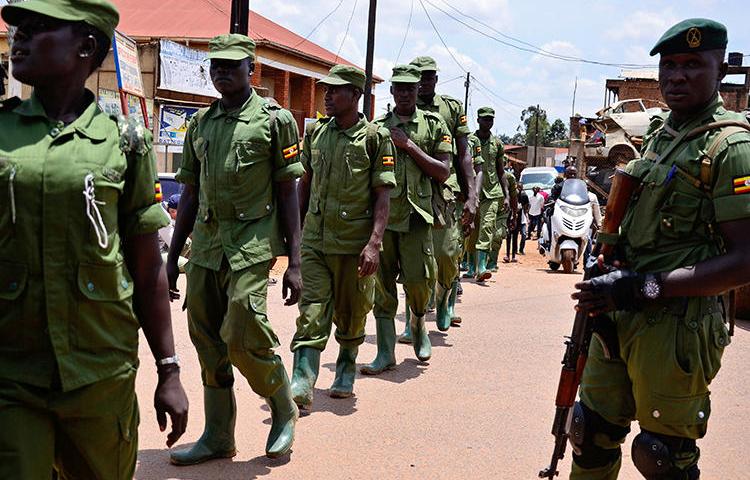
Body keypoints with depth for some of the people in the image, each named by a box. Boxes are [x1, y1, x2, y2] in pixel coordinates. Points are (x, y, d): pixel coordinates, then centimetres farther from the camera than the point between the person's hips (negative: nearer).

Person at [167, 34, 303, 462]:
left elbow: (289, 193, -3)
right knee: (208, 342, 8)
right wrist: (173, 257, 14)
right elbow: (190, 194, 17)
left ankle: (284, 409, 16)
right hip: (204, 244, 6)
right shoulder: (200, 124, 14)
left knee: (242, 336, -12)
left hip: (251, 244, -5)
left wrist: (294, 262, -8)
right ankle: (218, 437, 23)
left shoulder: (276, 119, -1)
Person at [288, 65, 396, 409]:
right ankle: (302, 384, -6)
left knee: (350, 313, 12)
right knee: (312, 311, -5)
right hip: (314, 239, 3)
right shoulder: (315, 133, 9)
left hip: (354, 244, -3)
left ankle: (346, 371, 34)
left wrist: (374, 243, -18)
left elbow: (383, 196, -9)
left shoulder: (375, 138, -5)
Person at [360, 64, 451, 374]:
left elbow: (443, 172, -1)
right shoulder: (378, 128, 11)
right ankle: (386, 353, 10)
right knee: (382, 284, 2)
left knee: (418, 279, -6)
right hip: (381, 213, 2)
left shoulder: (434, 125, 7)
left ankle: (418, 323, 28)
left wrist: (408, 144, -7)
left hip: (416, 214, -1)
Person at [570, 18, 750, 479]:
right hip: (619, 316, 8)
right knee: (593, 432, 17)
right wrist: (609, 279, 8)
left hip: (676, 329, -8)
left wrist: (643, 287, -23)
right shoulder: (660, 132, 13)